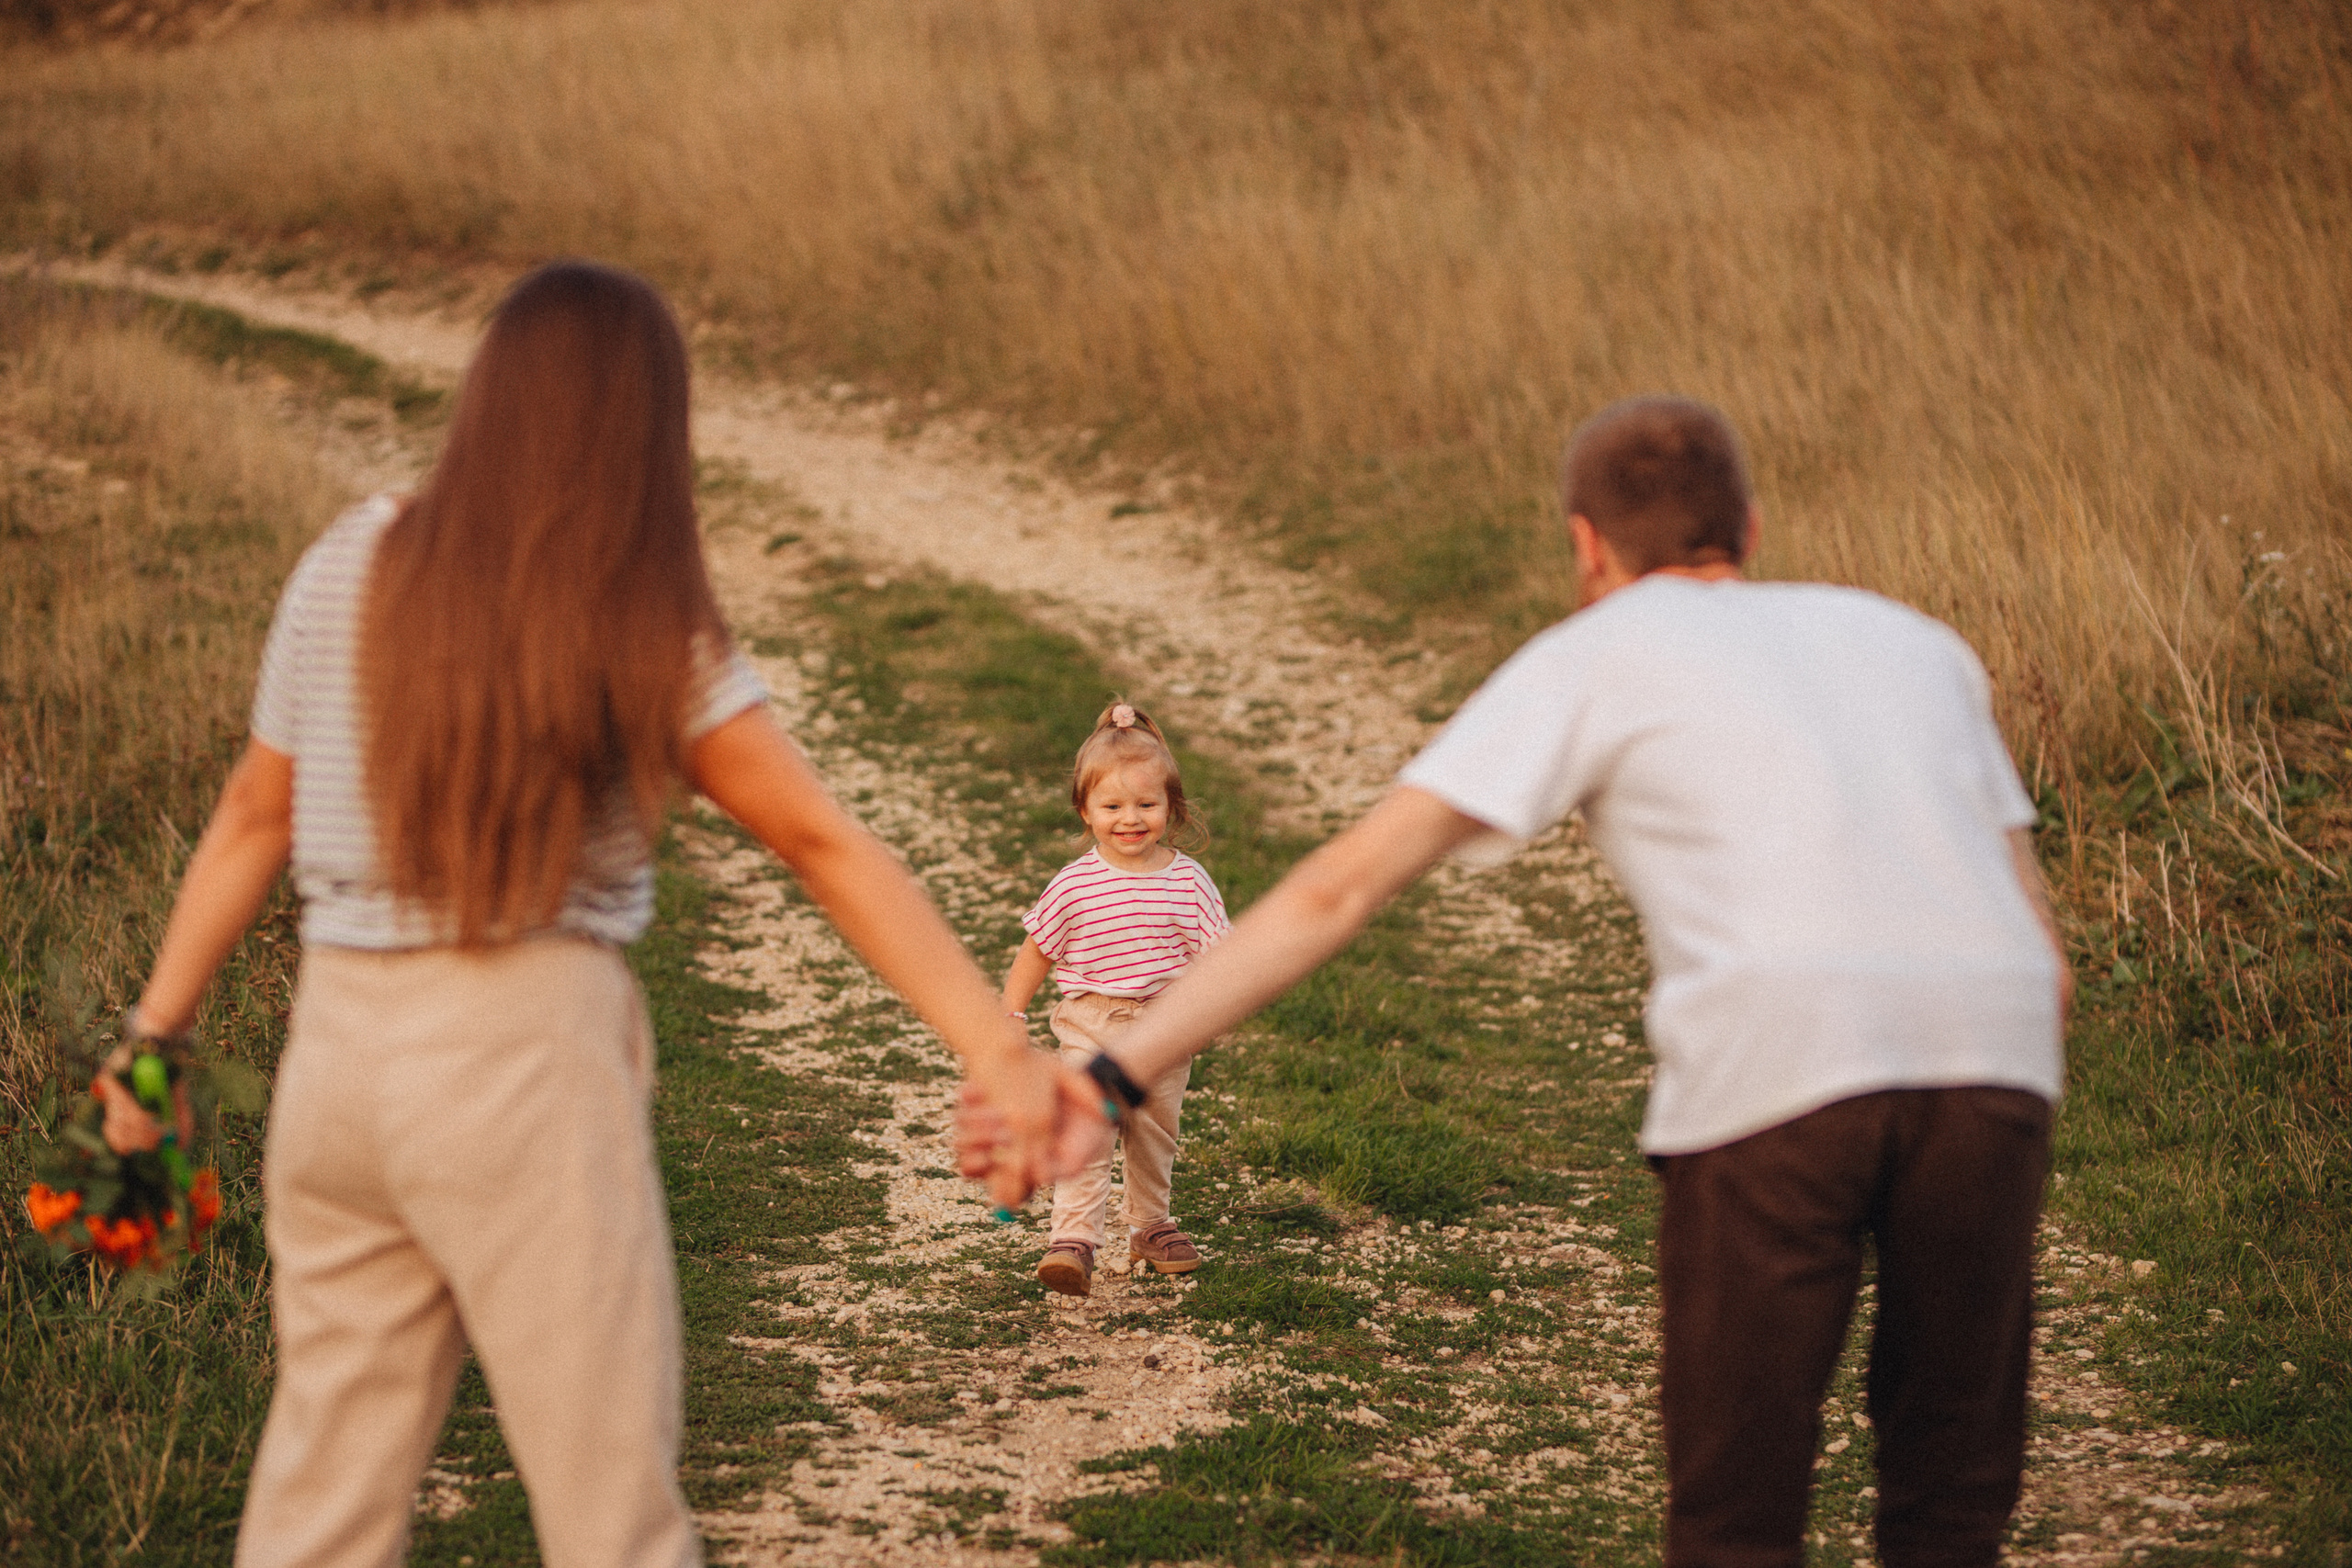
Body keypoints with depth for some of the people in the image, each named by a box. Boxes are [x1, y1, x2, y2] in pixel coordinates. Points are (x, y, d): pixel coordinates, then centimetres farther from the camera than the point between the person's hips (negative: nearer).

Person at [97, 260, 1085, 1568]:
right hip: (528, 1055, -4)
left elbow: (256, 815, 9)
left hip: (340, 1047, 4)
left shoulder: (350, 570, 5)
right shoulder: (654, 636, -4)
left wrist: (159, 1029, 17)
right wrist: (1000, 1047, -12)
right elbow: (829, 848, -9)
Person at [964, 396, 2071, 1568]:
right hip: (1992, 1067, 3)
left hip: (1776, 1067, -3)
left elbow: (1342, 884, 10)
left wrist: (1115, 1075, 8)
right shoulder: (1919, 644, 31)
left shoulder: (1591, 658, 19)